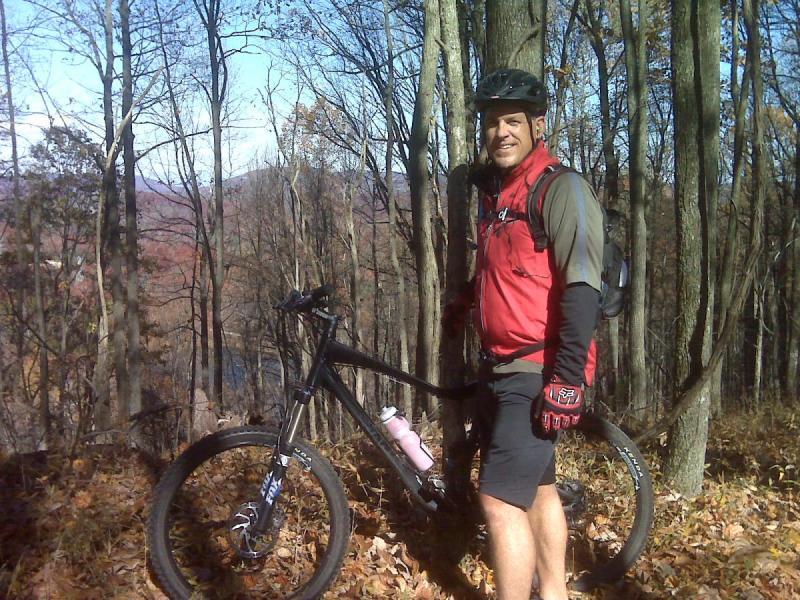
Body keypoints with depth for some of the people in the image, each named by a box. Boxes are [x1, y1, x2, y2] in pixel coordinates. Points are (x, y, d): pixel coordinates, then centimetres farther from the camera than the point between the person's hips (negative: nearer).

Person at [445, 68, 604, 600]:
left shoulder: (562, 190, -11)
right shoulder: (497, 192, 15)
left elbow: (582, 288, -20)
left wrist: (567, 379, -25)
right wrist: (464, 303, 34)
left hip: (538, 372, -9)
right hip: (503, 369, 9)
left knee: (501, 498, -10)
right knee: (537, 487, 16)